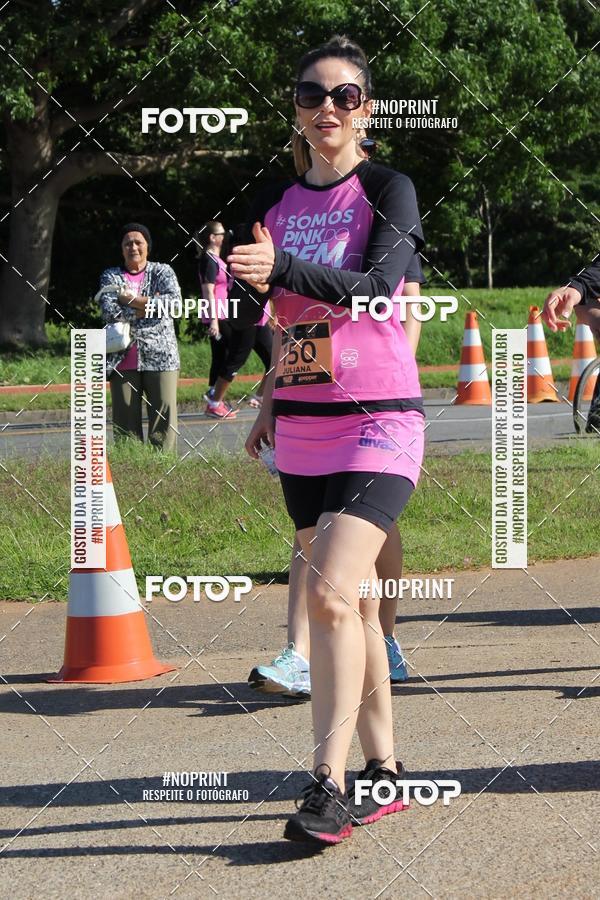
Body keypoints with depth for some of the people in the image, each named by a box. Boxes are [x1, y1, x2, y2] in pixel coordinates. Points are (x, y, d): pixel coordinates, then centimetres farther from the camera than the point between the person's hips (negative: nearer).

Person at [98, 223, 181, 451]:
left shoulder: (162, 272, 10)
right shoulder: (110, 277, 12)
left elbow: (174, 300, -10)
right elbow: (109, 312, -5)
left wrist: (131, 299, -8)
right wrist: (148, 306, -10)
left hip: (160, 355, -1)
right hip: (123, 359, 1)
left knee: (164, 413, -7)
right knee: (125, 418, -2)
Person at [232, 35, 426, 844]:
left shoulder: (387, 189, -5)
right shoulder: (277, 203, 12)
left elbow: (379, 285, -22)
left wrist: (281, 270, -33)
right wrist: (269, 403, 10)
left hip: (379, 420, -6)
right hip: (302, 428, 6)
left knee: (331, 593, -19)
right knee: (352, 602, 9)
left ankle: (329, 781, -18)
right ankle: (382, 770, 17)